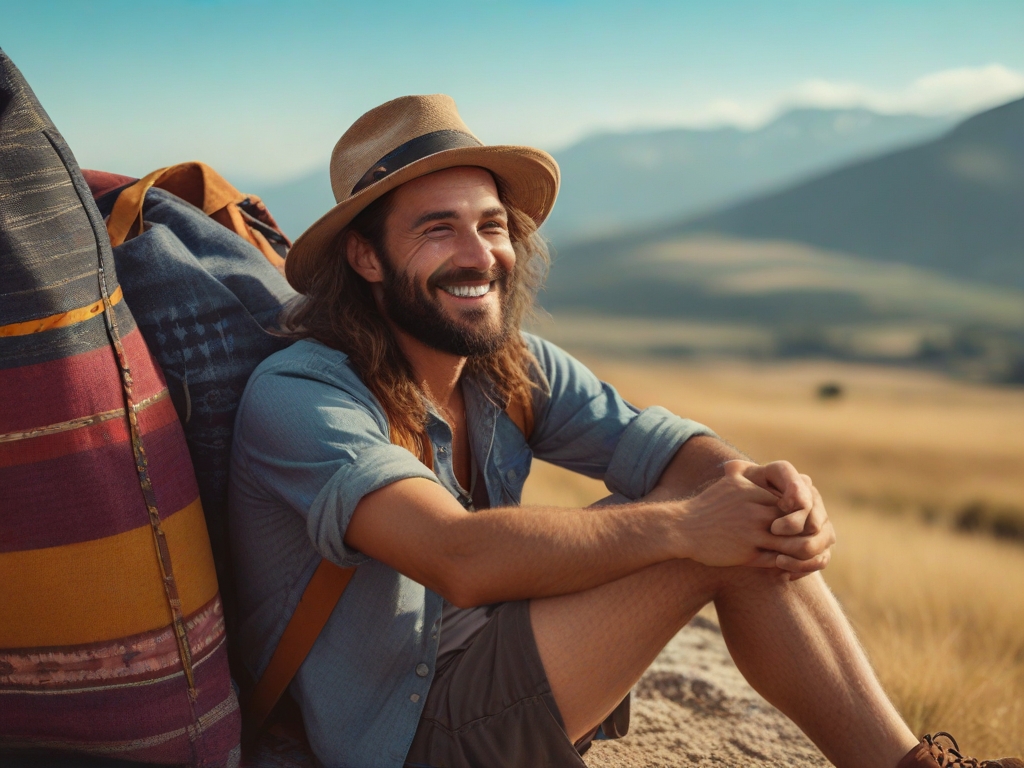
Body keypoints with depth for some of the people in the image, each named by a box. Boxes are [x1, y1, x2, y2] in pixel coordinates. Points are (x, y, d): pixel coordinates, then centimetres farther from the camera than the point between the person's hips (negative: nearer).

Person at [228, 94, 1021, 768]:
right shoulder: (297, 395, -20)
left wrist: (775, 489, -28)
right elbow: (460, 558, -34)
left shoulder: (516, 368, 1)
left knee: (743, 527, -10)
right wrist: (681, 526, -32)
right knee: (710, 544, -22)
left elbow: (662, 442, -6)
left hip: (485, 676, 7)